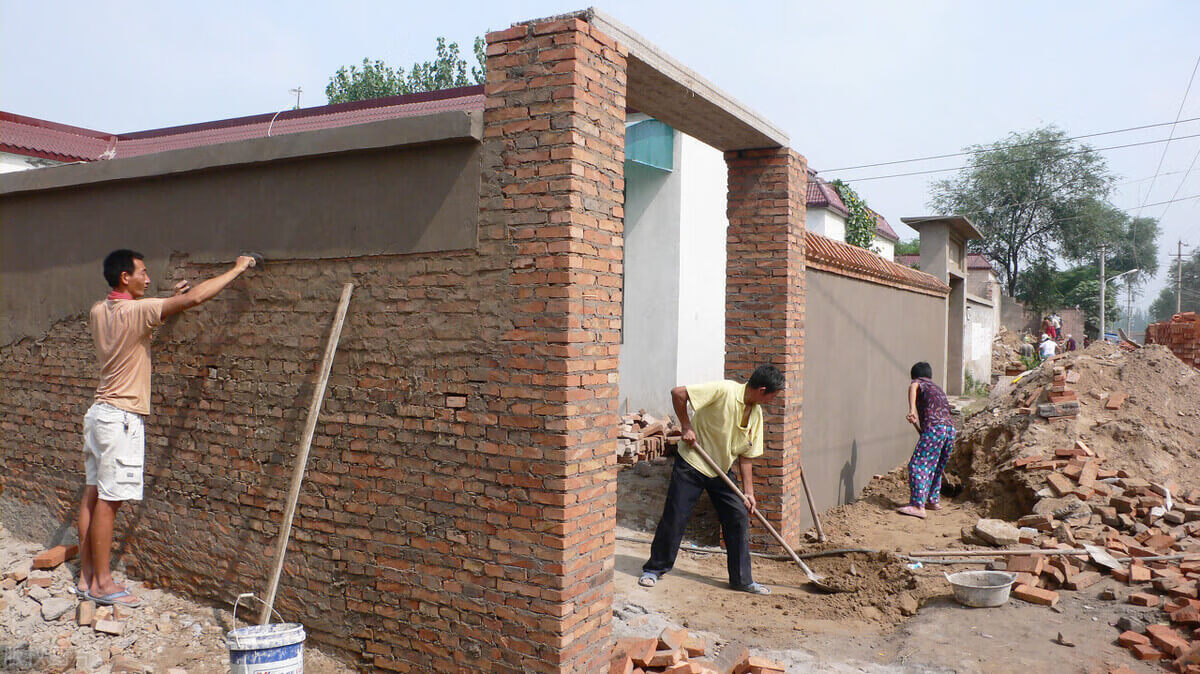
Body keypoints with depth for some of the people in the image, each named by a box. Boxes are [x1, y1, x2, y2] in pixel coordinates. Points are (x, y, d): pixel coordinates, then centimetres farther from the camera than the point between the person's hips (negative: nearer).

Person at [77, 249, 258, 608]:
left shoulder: (98, 312, 8)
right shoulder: (134, 310, -17)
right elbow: (196, 297, -22)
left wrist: (169, 300, 19)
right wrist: (237, 269, -13)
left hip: (100, 413, 9)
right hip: (121, 417, -9)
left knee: (93, 495, 12)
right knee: (108, 501, -2)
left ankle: (86, 577, 20)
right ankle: (102, 583, 6)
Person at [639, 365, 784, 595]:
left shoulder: (756, 414, 0)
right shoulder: (723, 391, -23)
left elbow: (746, 456, 6)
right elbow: (678, 393, -26)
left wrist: (748, 492, 1)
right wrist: (686, 427, -20)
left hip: (722, 470, 6)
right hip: (692, 463, -6)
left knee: (739, 517, 1)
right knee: (675, 517, -3)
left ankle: (742, 579, 14)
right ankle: (654, 569, 15)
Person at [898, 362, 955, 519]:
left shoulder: (919, 382, 11)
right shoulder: (938, 388, 33)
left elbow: (913, 387, -15)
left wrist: (911, 410, -30)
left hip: (934, 427, -8)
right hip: (950, 427, 8)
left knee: (918, 465, -11)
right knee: (936, 467, 22)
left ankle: (918, 506, -20)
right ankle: (933, 500, 31)